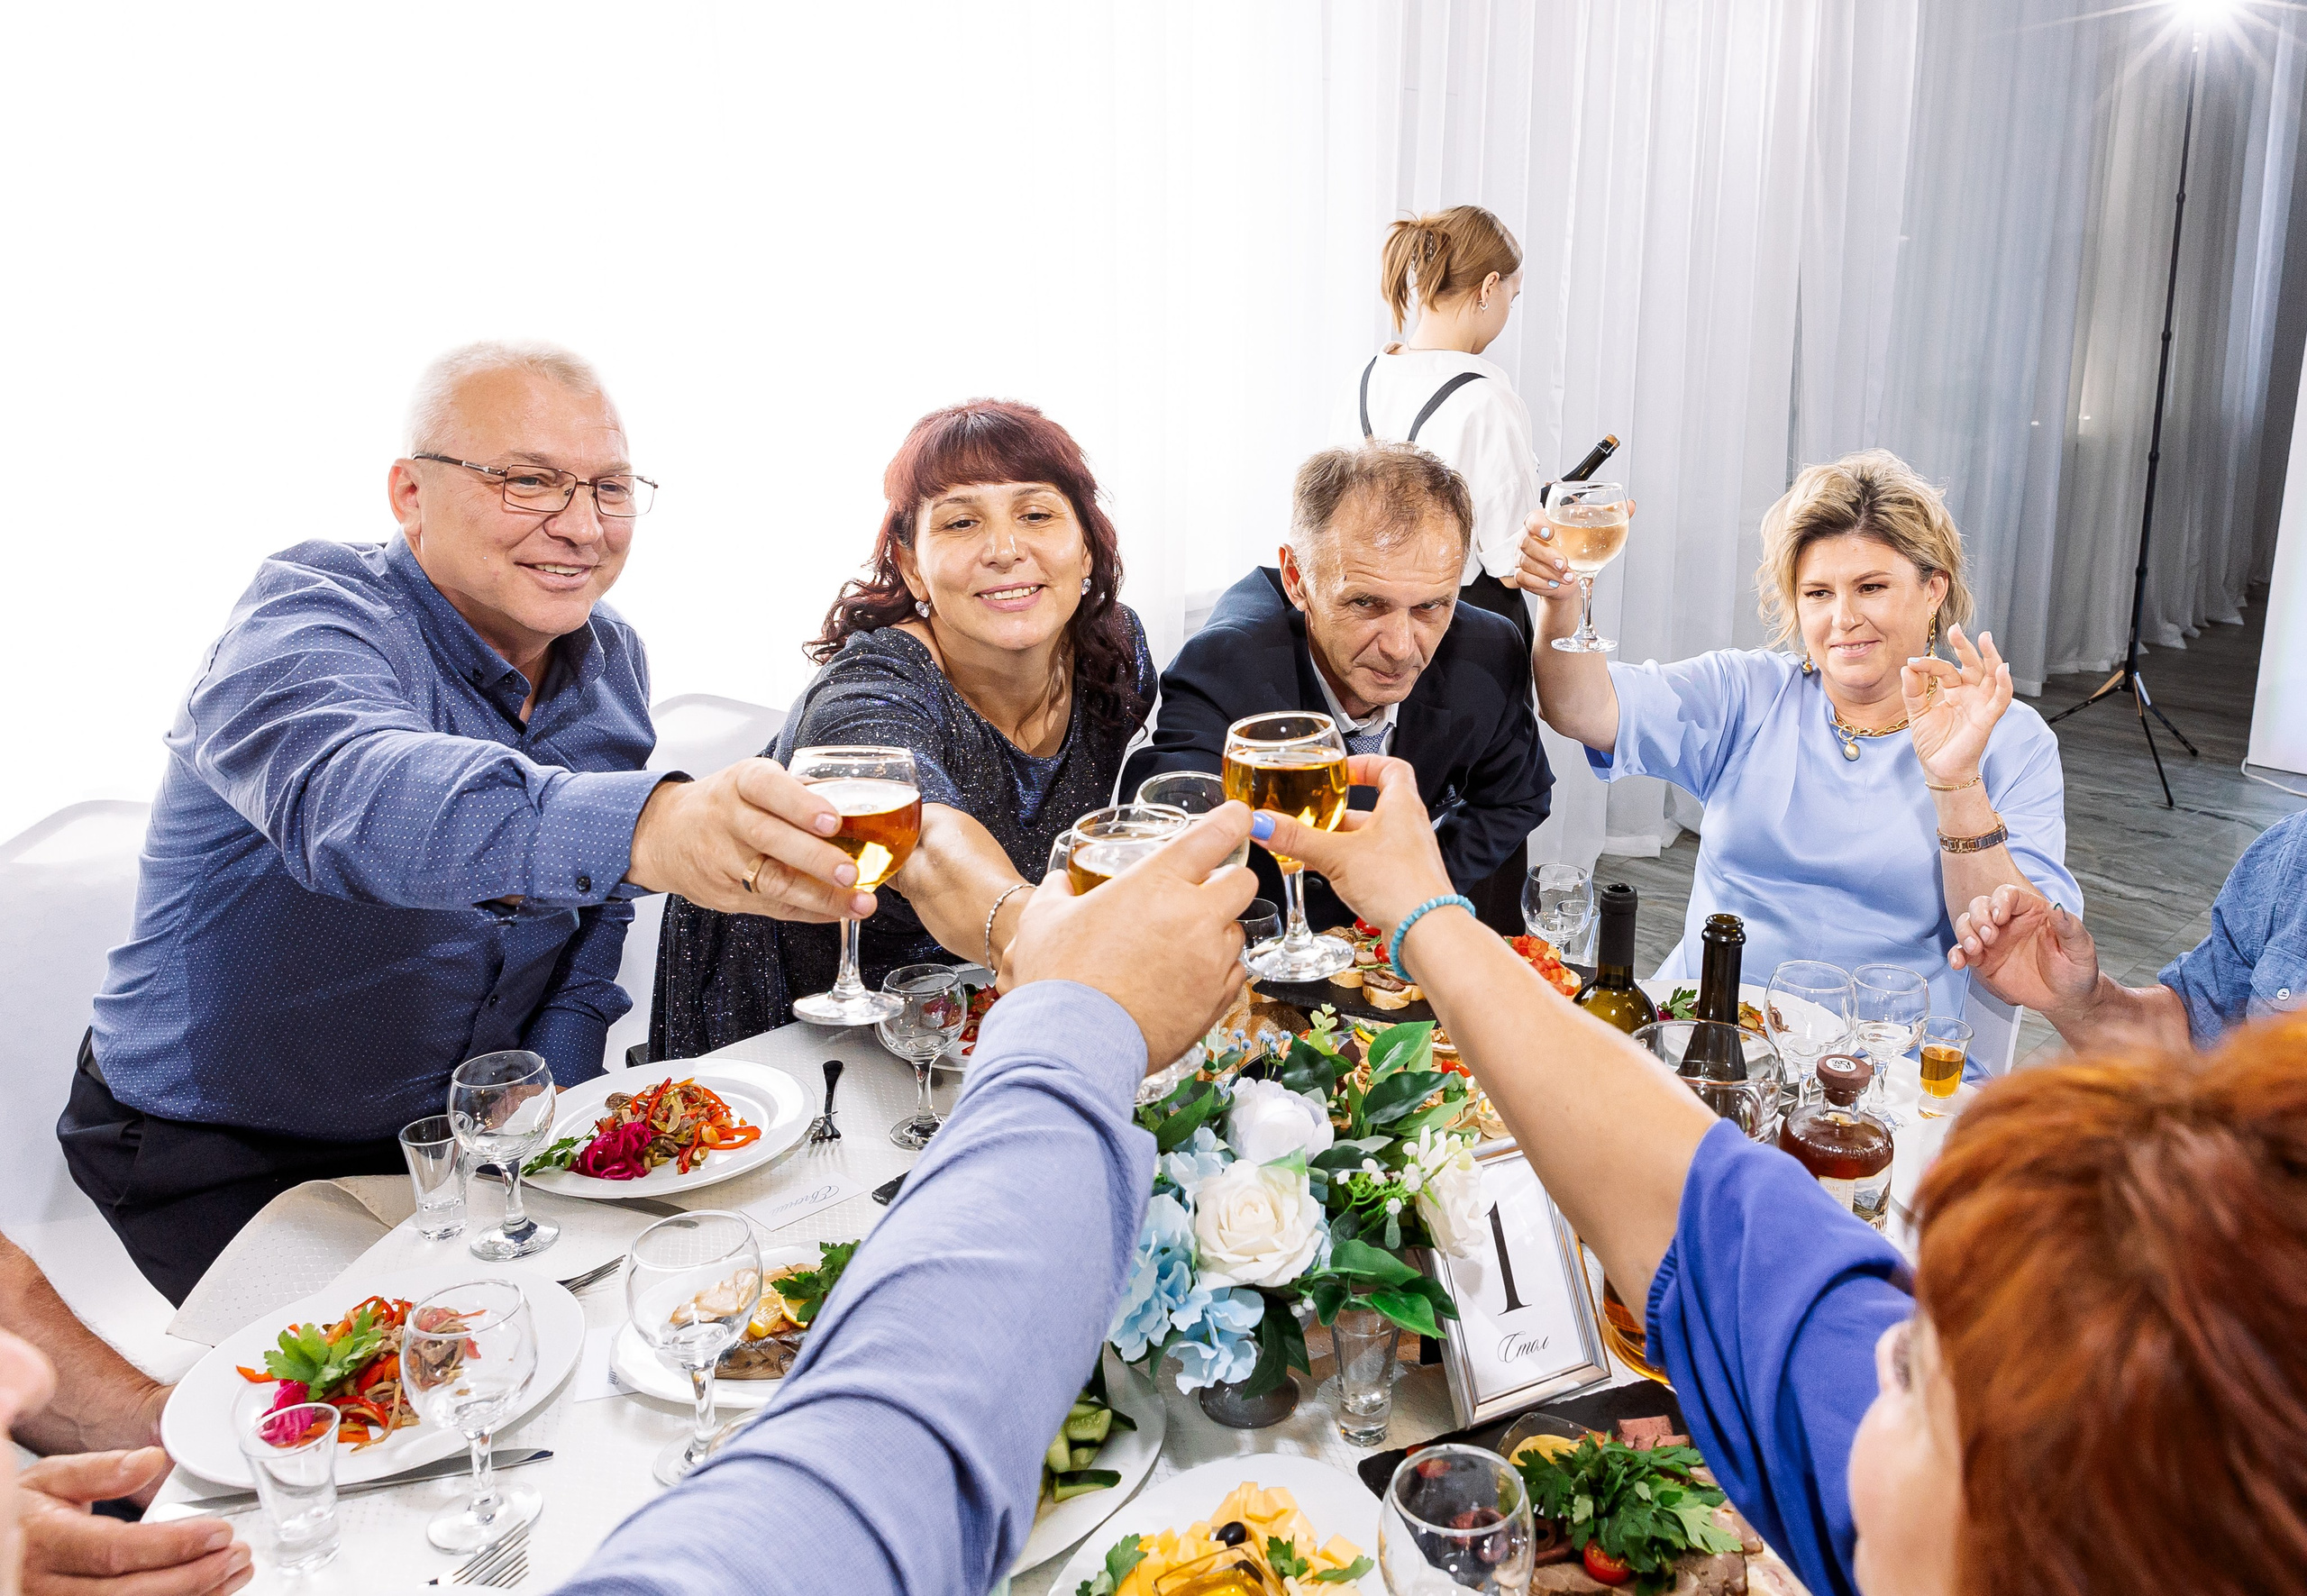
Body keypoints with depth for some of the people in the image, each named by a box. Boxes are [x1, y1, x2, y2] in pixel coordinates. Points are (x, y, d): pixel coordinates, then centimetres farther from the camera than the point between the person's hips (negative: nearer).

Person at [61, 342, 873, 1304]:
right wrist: (647, 827, -67)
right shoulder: (308, 620, -23)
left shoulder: (609, 663, -2)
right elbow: (343, 796, -48)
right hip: (223, 1156, -5)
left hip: (459, 1135, 6)